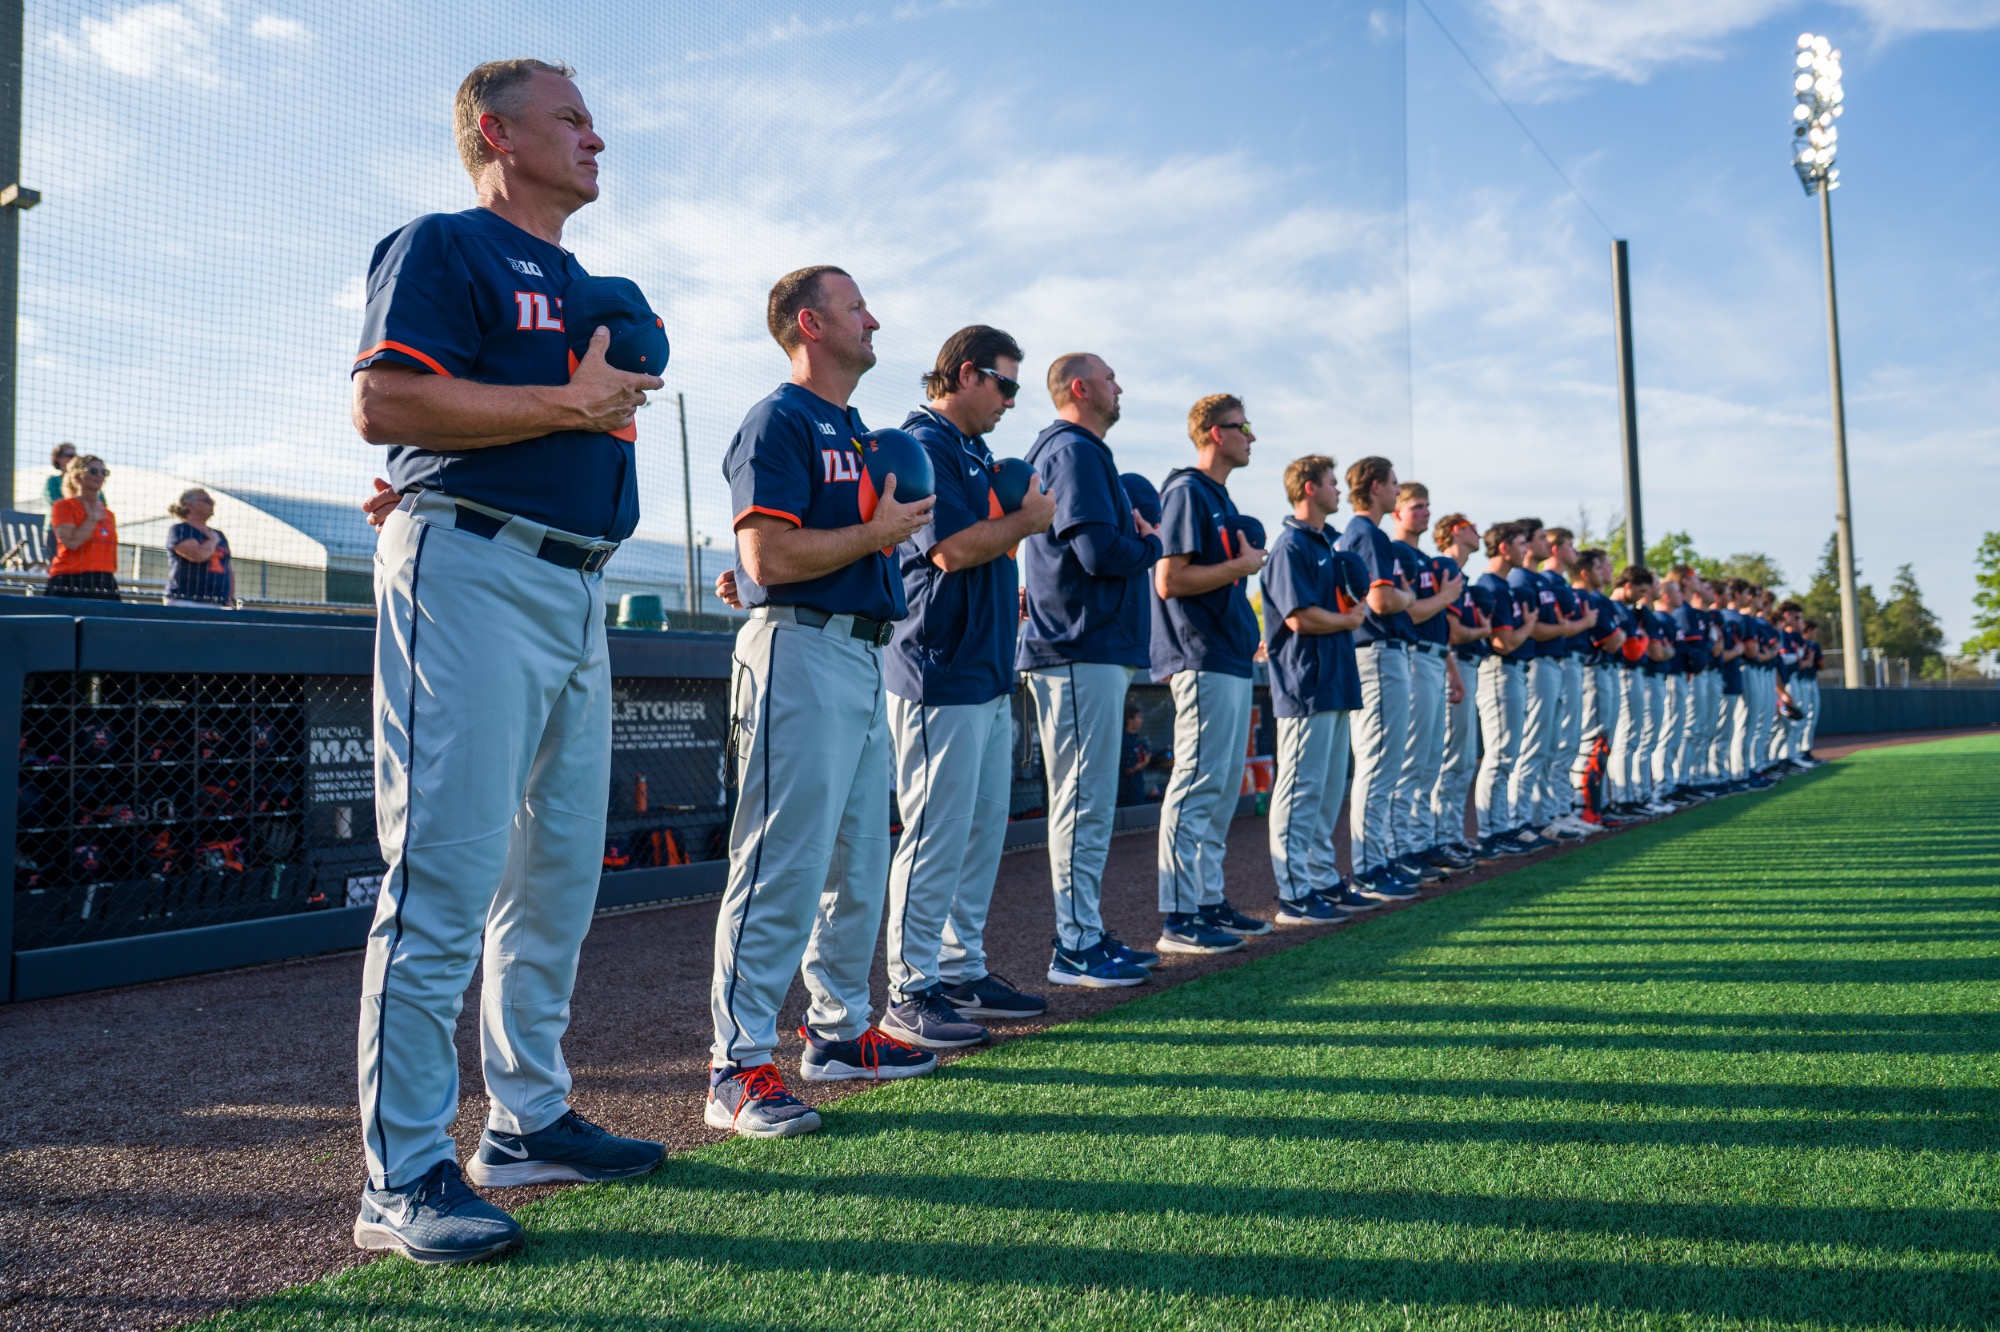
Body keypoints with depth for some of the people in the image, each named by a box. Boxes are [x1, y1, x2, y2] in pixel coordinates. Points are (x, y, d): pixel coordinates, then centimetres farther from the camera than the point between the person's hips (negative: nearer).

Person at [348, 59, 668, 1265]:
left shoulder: (583, 283, 25)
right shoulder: (445, 247, -2)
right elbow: (384, 402, -15)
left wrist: (621, 391, 9)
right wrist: (572, 404, -14)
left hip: (578, 586, 9)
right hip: (471, 573, -9)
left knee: (560, 870, 11)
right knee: (444, 876, -10)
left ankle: (530, 1121, 23)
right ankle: (405, 1177, -2)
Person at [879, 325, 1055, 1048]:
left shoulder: (973, 451, 21)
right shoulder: (922, 445, -10)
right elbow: (952, 548, -20)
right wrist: (1026, 519, -6)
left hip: (988, 673, 10)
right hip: (941, 674, -10)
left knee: (983, 828, 13)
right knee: (937, 834, -6)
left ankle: (962, 971, 23)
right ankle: (910, 992, 2)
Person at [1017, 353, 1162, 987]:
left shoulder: (1064, 450, 23)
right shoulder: (1076, 451, -11)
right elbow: (1101, 552, -21)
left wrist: (1134, 537, 3)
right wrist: (1150, 544, -2)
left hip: (1091, 647, 11)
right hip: (1083, 650, -11)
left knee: (1087, 800, 14)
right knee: (1085, 800, -7)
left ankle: (1086, 934, 21)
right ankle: (1076, 948, -2)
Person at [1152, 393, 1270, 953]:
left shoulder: (1219, 496, 20)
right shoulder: (1186, 492, -10)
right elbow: (1170, 579, -18)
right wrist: (1241, 566, -11)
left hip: (1232, 659, 10)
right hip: (1203, 661, -10)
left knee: (1224, 786, 12)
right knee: (1198, 783, -9)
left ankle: (1210, 901, 20)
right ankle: (1179, 917, -6)